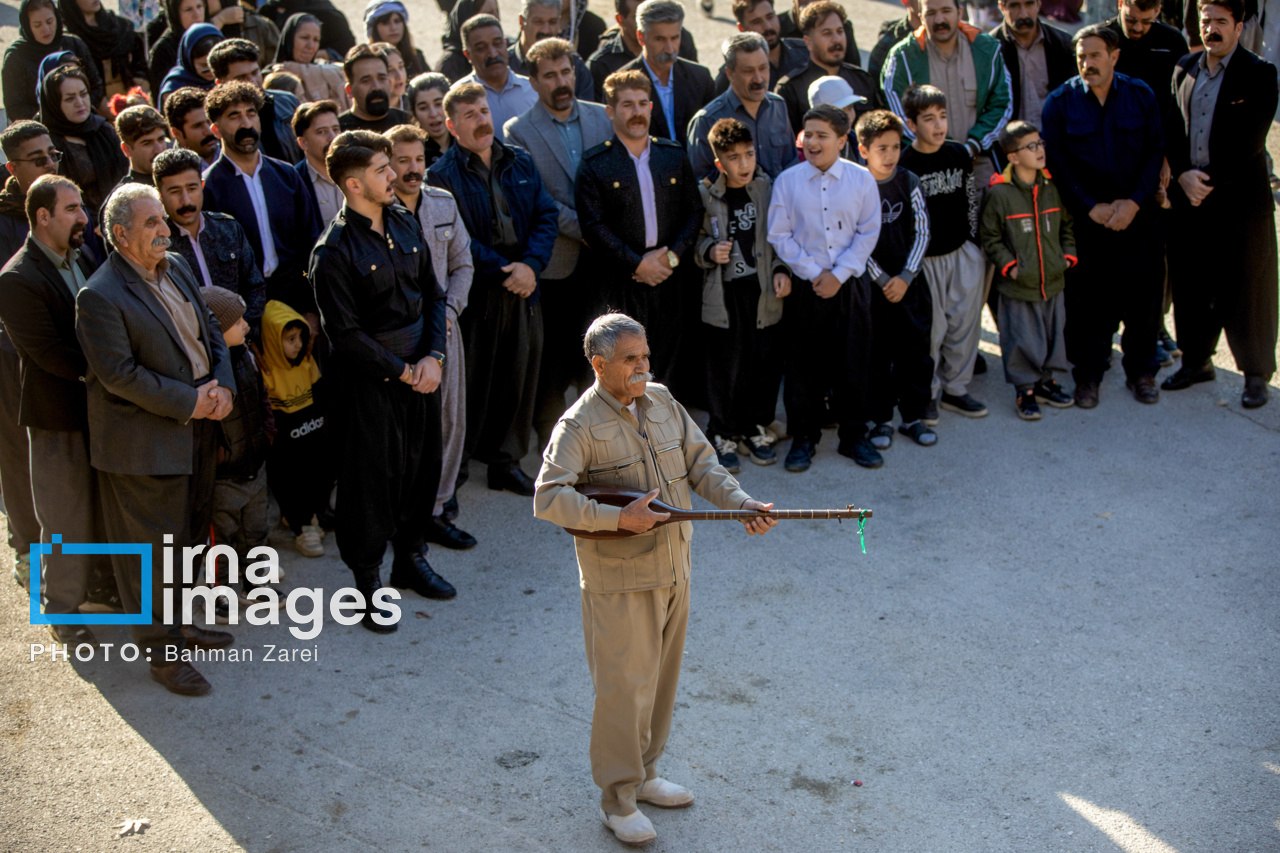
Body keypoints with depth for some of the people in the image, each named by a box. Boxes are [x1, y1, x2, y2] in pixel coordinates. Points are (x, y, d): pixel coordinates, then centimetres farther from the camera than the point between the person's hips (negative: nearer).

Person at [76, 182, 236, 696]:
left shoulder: (176, 268, 7)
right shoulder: (100, 297, -18)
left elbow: (211, 332, 10)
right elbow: (118, 374, -22)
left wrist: (222, 386, -7)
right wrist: (188, 402, -19)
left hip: (197, 431, 8)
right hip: (146, 442, -8)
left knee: (190, 535, 20)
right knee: (154, 547, 3)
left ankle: (179, 621, 37)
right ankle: (162, 649, 16)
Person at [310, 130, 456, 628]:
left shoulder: (404, 224, 5)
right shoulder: (334, 250, -15)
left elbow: (432, 294, 9)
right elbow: (345, 333, -15)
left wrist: (433, 357, -5)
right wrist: (401, 371, -12)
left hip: (421, 371, 6)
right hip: (370, 382, -6)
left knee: (423, 466, 15)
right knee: (372, 479, 3)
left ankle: (410, 558, 36)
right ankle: (367, 582, 18)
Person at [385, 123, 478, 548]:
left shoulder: (444, 204, 6)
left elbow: (462, 264, 13)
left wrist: (449, 309, -2)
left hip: (442, 326, 5)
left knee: (449, 418, 7)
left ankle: (436, 508, 21)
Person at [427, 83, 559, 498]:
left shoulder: (520, 162, 11)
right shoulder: (442, 175, -4)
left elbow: (546, 216, 6)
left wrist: (531, 265, -10)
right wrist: (503, 270, -16)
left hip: (523, 289, 4)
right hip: (476, 293, -4)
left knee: (519, 376, 8)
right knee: (471, 378, 2)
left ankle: (507, 460, 22)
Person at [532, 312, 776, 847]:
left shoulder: (661, 401, 4)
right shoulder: (581, 425, -17)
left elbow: (700, 462, 6)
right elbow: (548, 498, -25)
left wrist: (742, 503, -10)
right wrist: (619, 519, -31)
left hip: (673, 569, 7)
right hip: (619, 581, -7)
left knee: (660, 679, 18)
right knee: (625, 688, 1)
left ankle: (643, 775, 37)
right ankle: (618, 801, 16)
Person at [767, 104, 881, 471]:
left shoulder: (861, 179, 0)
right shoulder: (787, 180, -1)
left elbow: (868, 233, -1)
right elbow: (779, 235, -1)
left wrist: (838, 275, -10)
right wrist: (813, 272, -9)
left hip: (850, 285, 0)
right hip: (804, 287, 0)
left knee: (853, 364, 7)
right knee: (802, 365, 5)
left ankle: (854, 437, 20)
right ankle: (803, 439, 18)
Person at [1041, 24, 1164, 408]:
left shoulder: (1141, 96, 2)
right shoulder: (1060, 102, -2)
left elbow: (1156, 152, 1)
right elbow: (1057, 162, -4)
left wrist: (1134, 202, -11)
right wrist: (1091, 207, -11)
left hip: (1138, 214, 1)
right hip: (1086, 218, -1)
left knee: (1144, 291, 5)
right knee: (1088, 298, 1)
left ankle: (1141, 370, 21)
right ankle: (1088, 374, 16)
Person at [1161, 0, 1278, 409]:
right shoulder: (1184, 69, 9)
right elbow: (1173, 129, 7)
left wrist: (1210, 179, -13)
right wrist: (1183, 175, -8)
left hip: (1240, 197, -5)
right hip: (1188, 194, 5)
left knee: (1245, 287, 2)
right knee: (1190, 283, 11)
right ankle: (1196, 360, 27)